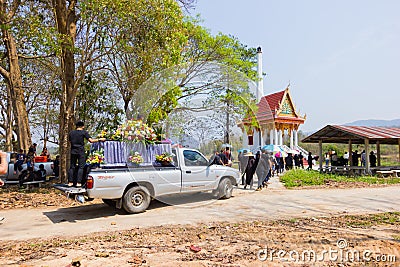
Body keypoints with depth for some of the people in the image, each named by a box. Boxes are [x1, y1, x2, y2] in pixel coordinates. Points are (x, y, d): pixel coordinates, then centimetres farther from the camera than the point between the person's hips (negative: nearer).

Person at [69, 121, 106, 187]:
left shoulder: (71, 132, 10)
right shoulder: (84, 132, -4)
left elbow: (70, 141, 18)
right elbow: (91, 140, -11)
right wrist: (99, 139, -3)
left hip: (73, 151, 4)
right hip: (81, 152, -4)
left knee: (72, 167, 10)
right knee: (80, 167, -1)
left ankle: (70, 182, 11)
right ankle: (78, 182, -4)